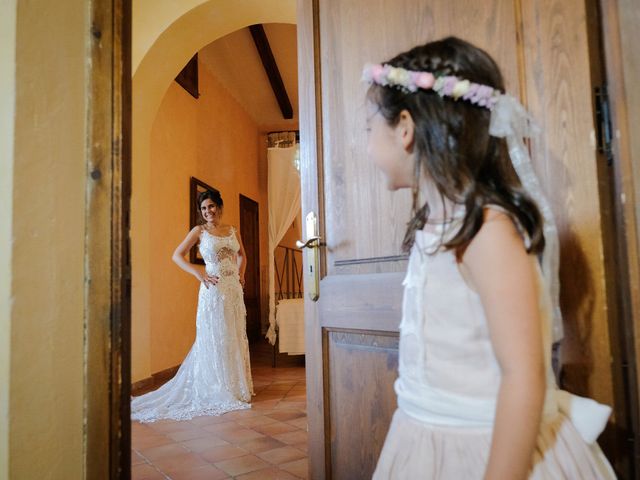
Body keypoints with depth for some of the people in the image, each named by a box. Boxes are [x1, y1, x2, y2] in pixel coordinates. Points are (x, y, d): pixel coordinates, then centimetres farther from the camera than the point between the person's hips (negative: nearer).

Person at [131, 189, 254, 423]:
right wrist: (199, 273, -13)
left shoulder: (233, 231, 11)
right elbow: (177, 255, -3)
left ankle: (237, 387, 23)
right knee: (214, 339, 0)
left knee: (235, 337, 10)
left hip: (234, 289, 5)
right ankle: (217, 390, 12)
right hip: (213, 290, -5)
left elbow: (242, 254, 26)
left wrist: (241, 273, 10)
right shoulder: (199, 231, -1)